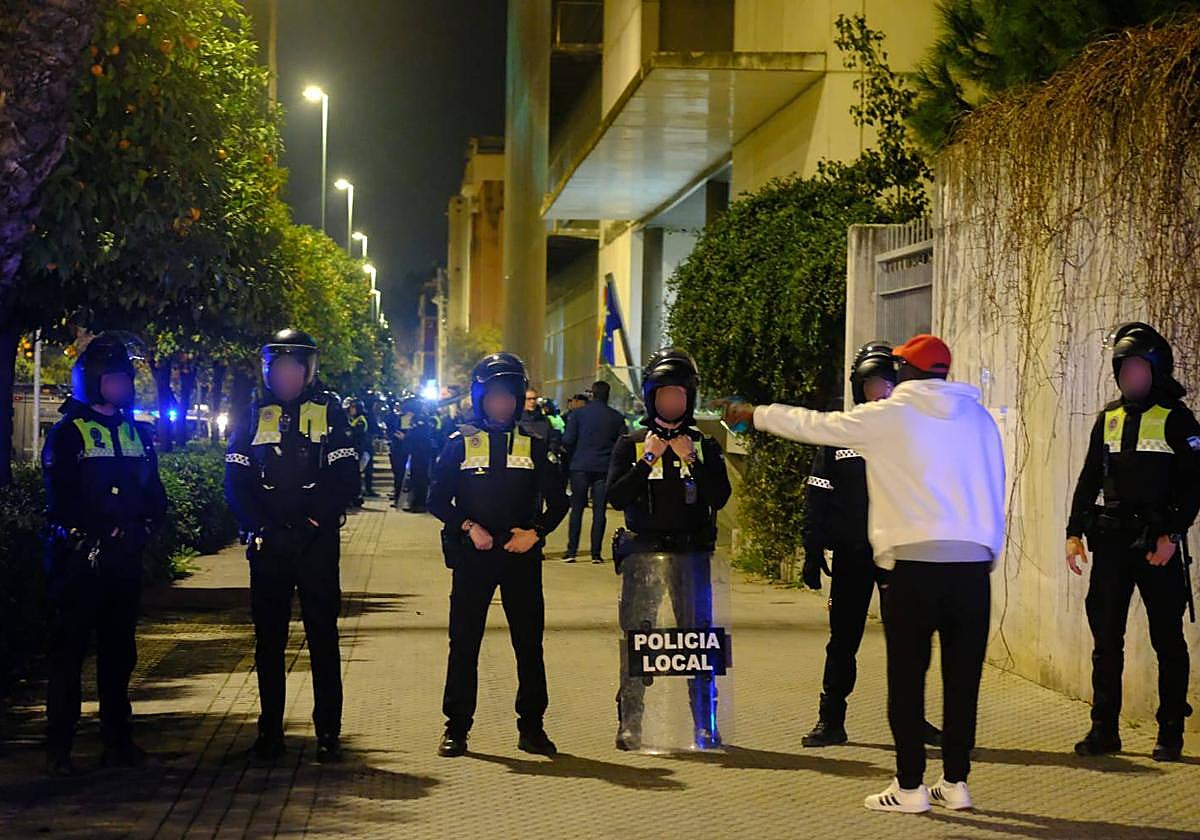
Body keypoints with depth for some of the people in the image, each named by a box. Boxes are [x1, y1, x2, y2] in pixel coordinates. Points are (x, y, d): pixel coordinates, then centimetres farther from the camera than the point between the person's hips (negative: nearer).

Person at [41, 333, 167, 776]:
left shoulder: (137, 433, 15)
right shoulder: (68, 432, -3)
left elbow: (154, 492, 15)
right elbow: (60, 497, -10)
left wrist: (143, 527, -1)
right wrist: (90, 538, -15)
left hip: (124, 557, 6)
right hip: (79, 557, -6)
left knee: (119, 649, 10)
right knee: (69, 649, -3)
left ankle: (118, 740, 17)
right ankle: (58, 747, 0)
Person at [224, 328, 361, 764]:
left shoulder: (328, 412, 4)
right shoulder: (253, 416, 9)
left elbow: (347, 480, -1)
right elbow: (236, 480, 5)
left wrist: (314, 521, -11)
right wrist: (258, 527, -8)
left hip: (317, 543, -2)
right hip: (267, 545, 2)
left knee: (323, 638, 0)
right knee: (269, 640, 6)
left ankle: (328, 732, 5)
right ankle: (270, 732, 13)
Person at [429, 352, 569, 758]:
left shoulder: (533, 446, 9)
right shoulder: (460, 443, 5)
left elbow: (557, 502, 10)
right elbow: (438, 500, 2)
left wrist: (535, 532, -7)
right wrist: (468, 527, -12)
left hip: (521, 557, 1)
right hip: (471, 557, -1)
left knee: (530, 643, 3)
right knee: (464, 643, 1)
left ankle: (532, 727, 12)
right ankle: (456, 728, 7)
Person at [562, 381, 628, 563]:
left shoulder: (578, 413, 0)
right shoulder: (616, 417, 3)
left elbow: (568, 440, -5)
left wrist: (570, 459, 11)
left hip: (580, 467, 0)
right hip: (604, 469, 1)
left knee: (577, 509, 6)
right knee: (599, 511, 3)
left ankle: (571, 551, 1)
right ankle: (596, 553, 0)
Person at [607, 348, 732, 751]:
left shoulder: (705, 445, 11)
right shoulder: (631, 444, 8)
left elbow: (720, 497, -1)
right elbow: (615, 497, -3)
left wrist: (692, 460, -10)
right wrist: (648, 460, -10)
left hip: (691, 553, 1)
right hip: (642, 553, -1)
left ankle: (705, 726, 6)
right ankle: (629, 725, 4)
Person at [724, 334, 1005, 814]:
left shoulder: (887, 417, -1)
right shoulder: (979, 418, 11)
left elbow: (813, 425, 8)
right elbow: (995, 490, 14)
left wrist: (753, 415, 22)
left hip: (915, 563, -4)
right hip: (973, 564, 4)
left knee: (907, 677, 3)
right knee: (963, 678, 9)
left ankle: (910, 787, 6)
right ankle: (956, 782, 14)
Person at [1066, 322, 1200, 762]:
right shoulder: (1108, 418, 12)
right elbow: (1089, 479, 14)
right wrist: (1075, 532, 5)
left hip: (1157, 545, -5)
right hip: (1112, 543, 5)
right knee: (1106, 639, 5)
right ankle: (1104, 730, 11)